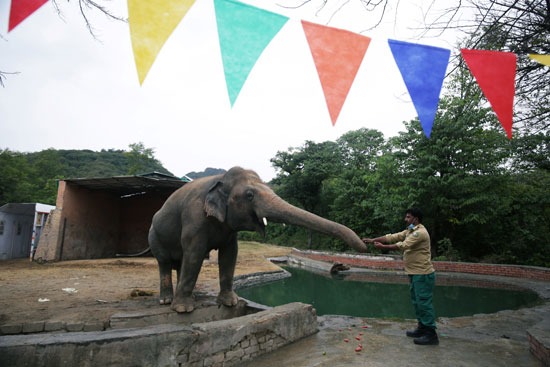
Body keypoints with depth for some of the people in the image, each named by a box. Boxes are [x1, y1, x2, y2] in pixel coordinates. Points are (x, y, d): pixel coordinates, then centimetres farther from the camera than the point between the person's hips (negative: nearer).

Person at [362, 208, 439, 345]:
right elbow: (392, 237, 8)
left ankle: (431, 334, 0)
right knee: (417, 302, 16)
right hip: (415, 273, 10)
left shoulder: (420, 232, -17)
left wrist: (383, 246, -21)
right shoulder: (409, 231, 13)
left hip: (423, 274, -10)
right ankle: (422, 328, 27)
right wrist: (373, 240, 0)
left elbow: (403, 245, -25)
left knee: (424, 302, -6)